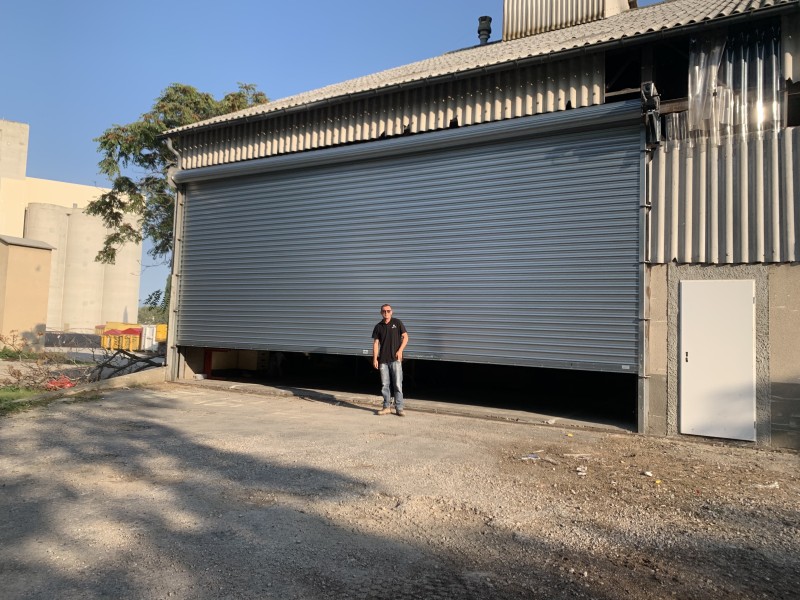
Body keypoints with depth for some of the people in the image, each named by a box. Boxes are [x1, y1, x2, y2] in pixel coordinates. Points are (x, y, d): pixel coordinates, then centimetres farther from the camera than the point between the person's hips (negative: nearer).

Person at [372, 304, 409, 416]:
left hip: (395, 359, -3)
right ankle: (387, 407, 16)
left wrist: (400, 350, -10)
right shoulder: (378, 327, 9)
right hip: (383, 360, 3)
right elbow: (375, 343, 8)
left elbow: (405, 337, 2)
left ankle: (399, 408, 2)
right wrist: (375, 359, 0)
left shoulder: (397, 322, 2)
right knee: (385, 385, 7)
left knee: (398, 384, -4)